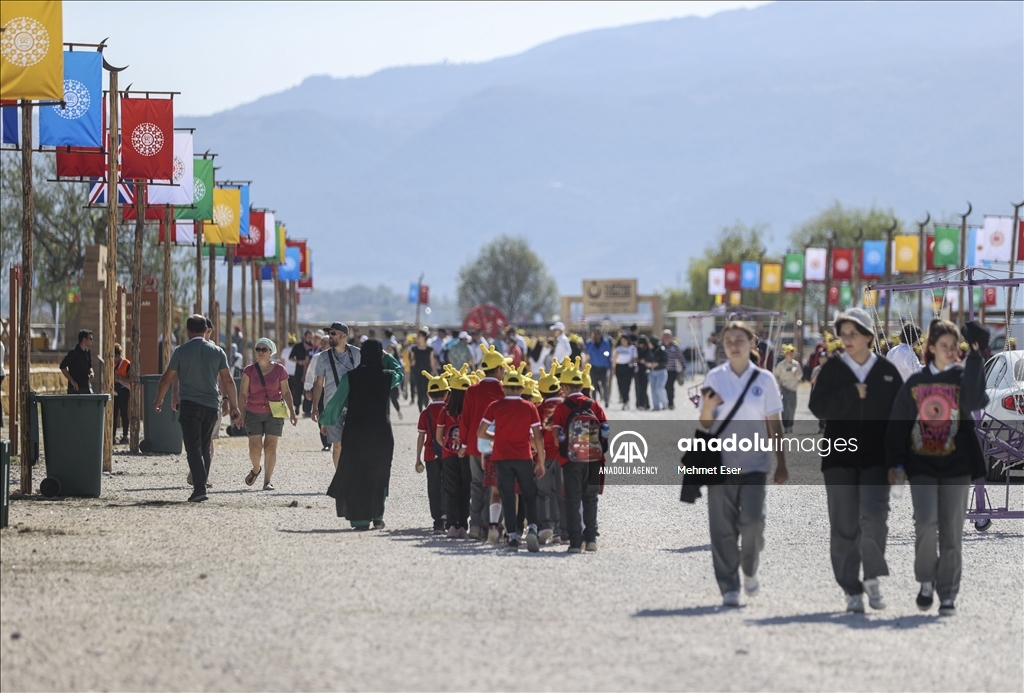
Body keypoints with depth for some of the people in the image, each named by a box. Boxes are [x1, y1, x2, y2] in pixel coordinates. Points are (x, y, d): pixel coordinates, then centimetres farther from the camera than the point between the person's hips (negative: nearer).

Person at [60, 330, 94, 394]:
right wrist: (72, 381, -18)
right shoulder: (73, 352, -12)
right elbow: (63, 367, -14)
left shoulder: (88, 352, 10)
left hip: (86, 386, 7)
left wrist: (91, 373, 0)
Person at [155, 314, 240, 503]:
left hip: (189, 405, -3)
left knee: (194, 448, -8)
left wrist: (158, 400, 15)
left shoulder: (180, 352, -3)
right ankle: (201, 483, 20)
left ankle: (199, 488, -20)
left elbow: (167, 379, 1)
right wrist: (234, 407, 8)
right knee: (205, 448, 16)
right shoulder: (217, 352, 3)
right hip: (211, 406, 3)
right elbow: (228, 381, 2)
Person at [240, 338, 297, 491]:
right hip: (254, 414, 0)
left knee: (270, 447, -3)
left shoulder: (279, 370, 2)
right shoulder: (249, 370, 1)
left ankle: (267, 481, 1)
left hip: (274, 414, 0)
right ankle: (256, 469, 25)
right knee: (255, 447, -6)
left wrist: (292, 412, 4)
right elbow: (243, 393, 2)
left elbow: (286, 392, 7)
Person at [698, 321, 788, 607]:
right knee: (723, 526, -2)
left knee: (752, 521, -11)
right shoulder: (715, 378, 4)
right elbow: (705, 423, 6)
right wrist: (708, 408, -16)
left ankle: (750, 569, 17)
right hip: (721, 462, 1)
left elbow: (774, 424, 7)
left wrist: (781, 463, 4)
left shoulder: (764, 379, 3)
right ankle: (729, 587, 6)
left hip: (754, 462, -1)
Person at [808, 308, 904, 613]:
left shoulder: (887, 371, 5)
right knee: (844, 526, 2)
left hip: (876, 458, -1)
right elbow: (818, 406, -6)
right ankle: (852, 590, 10)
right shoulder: (832, 369, 5)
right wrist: (852, 393, -13)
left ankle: (873, 576, 3)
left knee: (873, 519, -17)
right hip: (840, 458, 1)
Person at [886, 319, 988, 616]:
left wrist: (974, 356, -22)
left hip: (956, 466, 0)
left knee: (952, 533, 1)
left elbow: (974, 401, -20)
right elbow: (898, 424, 9)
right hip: (921, 466, 0)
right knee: (926, 524, -15)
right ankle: (926, 581, 5)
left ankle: (947, 595, 8)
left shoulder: (963, 377, 3)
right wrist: (894, 463, 2)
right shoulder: (915, 382, 7)